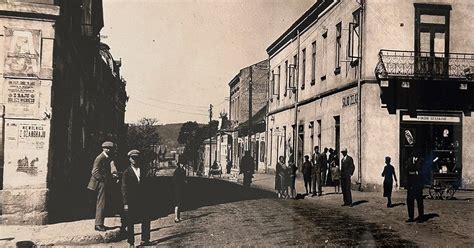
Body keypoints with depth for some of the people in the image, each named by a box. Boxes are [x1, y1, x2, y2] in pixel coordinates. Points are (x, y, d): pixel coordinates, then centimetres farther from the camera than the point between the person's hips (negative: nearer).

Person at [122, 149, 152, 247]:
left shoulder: (142, 171, 10)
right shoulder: (126, 172, -3)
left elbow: (144, 185, 12)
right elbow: (124, 188, -7)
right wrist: (125, 203, -13)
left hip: (142, 200, 4)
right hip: (131, 201, -4)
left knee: (146, 220, 3)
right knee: (130, 223, 3)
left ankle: (145, 240, 14)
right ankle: (131, 242, 12)